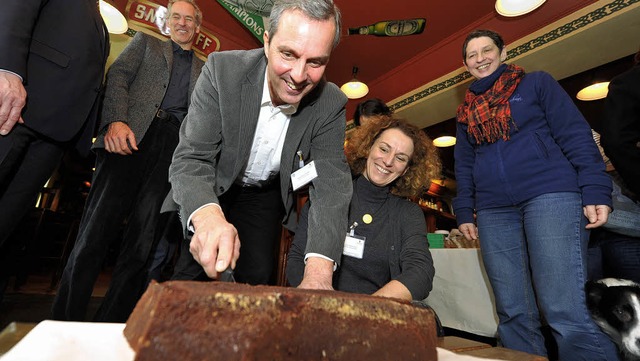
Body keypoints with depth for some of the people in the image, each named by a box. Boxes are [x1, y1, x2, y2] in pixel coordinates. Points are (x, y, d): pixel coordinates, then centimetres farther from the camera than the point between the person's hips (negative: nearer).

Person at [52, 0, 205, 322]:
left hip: (174, 144, 1)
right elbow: (118, 76, 8)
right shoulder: (145, 42, 24)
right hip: (132, 135, 0)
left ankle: (111, 324, 3)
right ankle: (65, 318, 3)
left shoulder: (205, 70, 26)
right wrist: (116, 121, -11)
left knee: (144, 235, -6)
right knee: (98, 224, -8)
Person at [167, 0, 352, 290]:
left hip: (266, 195, 2)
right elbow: (191, 158, -28)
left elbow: (331, 183, -26)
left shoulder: (331, 105, -20)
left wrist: (319, 272, -41)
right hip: (208, 191, -1)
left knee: (259, 281, 3)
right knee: (193, 274, -4)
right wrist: (208, 216, -51)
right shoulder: (222, 70, -25)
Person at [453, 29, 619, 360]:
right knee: (514, 315, 4)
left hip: (549, 195, -3)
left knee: (565, 313, -12)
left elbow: (575, 135, 2)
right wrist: (464, 212, 11)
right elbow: (464, 165, 19)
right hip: (493, 211, 4)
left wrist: (595, 191, -10)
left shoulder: (536, 83, 11)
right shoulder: (466, 111, 20)